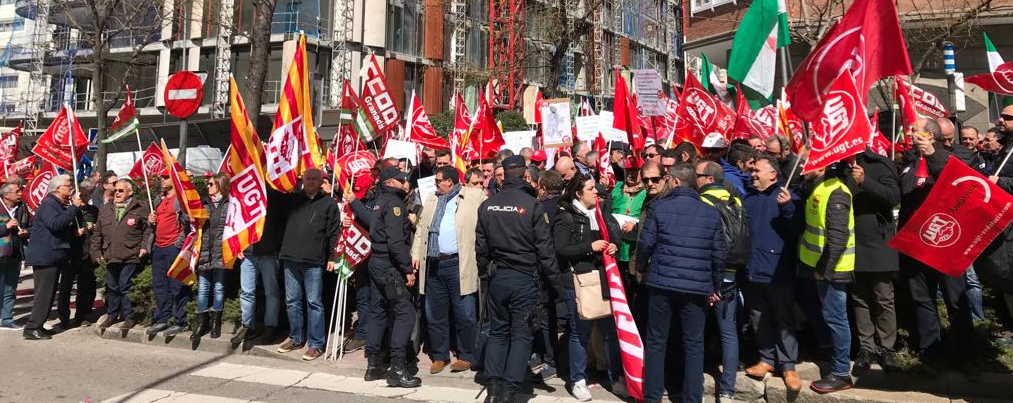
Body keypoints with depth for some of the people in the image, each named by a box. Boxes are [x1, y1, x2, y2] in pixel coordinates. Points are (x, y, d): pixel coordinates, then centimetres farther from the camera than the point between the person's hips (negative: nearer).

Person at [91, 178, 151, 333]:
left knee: (126, 287, -2)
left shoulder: (140, 208, -2)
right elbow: (97, 233, 15)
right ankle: (112, 315, 28)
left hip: (130, 256, -5)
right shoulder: (105, 209, 13)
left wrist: (144, 247, -11)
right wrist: (96, 252, 10)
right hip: (110, 256, 5)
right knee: (112, 287, 14)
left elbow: (147, 229, -3)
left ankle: (129, 317, 9)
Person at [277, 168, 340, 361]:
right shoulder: (292, 199, 12)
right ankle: (296, 338, 26)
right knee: (292, 301, 12)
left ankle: (316, 344, 7)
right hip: (290, 258, 4)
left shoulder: (328, 203, 3)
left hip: (314, 261, -4)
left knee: (314, 303, -1)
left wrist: (332, 257, -3)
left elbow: (333, 233, 0)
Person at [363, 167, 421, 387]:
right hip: (389, 265, -10)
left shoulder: (380, 200, 15)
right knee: (404, 313, -8)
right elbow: (396, 241, -21)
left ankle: (373, 365, 19)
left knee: (377, 312, 12)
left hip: (376, 262, 10)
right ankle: (397, 368, -9)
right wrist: (408, 269, -19)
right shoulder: (394, 202, -13)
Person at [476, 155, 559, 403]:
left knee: (498, 331, 15)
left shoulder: (487, 205, 1)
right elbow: (544, 247, -10)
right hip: (524, 278, -4)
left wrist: (484, 272, 20)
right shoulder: (532, 205, -12)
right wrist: (554, 278, -1)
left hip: (497, 277, 4)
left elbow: (480, 245, 7)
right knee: (521, 334, 5)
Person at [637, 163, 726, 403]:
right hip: (697, 287, 2)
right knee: (694, 345, 11)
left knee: (656, 342, 10)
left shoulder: (658, 207, -4)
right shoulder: (711, 213, 4)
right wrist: (715, 287, 16)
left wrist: (642, 267, 15)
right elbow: (719, 253, 5)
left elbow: (646, 244, -5)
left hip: (662, 283, -1)